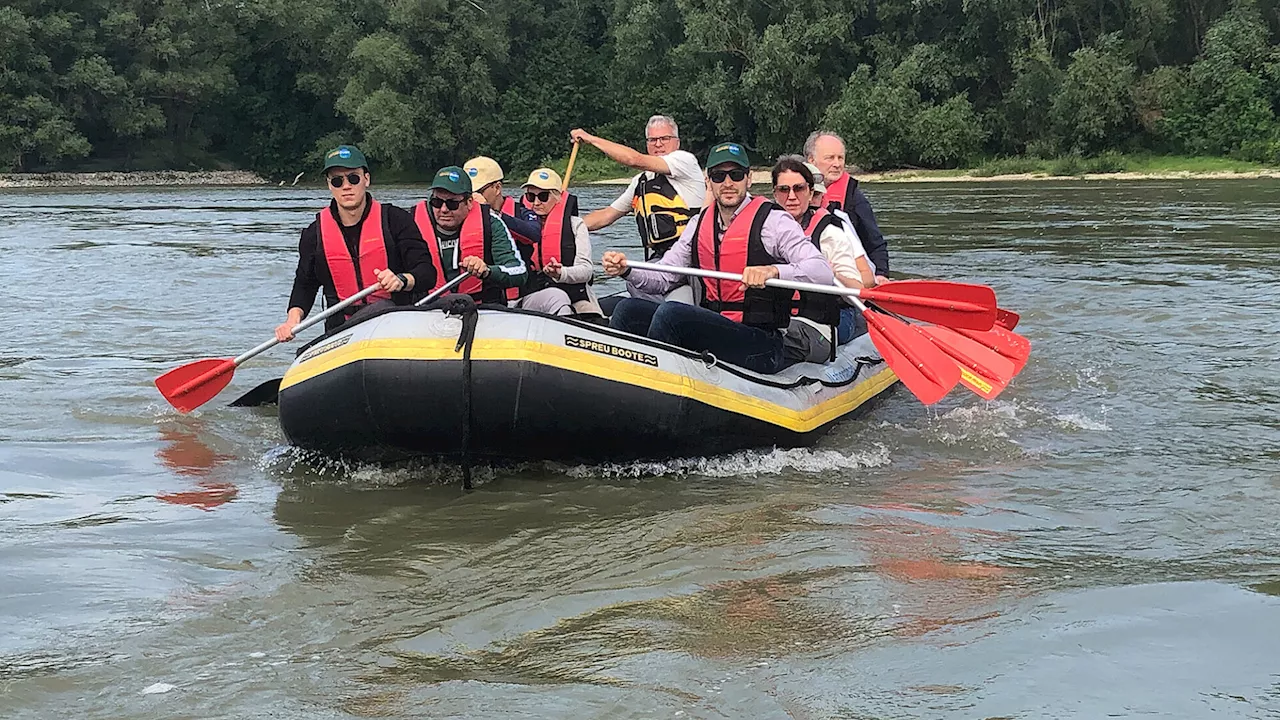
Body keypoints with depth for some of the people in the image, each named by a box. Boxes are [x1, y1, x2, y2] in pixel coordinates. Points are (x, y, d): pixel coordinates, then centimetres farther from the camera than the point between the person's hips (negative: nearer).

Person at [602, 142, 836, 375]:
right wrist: (626, 270, -6)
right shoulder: (701, 223, 14)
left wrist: (772, 270, -36)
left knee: (670, 313, -27)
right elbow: (663, 279, 15)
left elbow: (823, 272, -18)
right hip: (712, 330, 7)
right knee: (629, 310, -6)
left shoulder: (772, 220, -6)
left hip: (762, 346, -7)